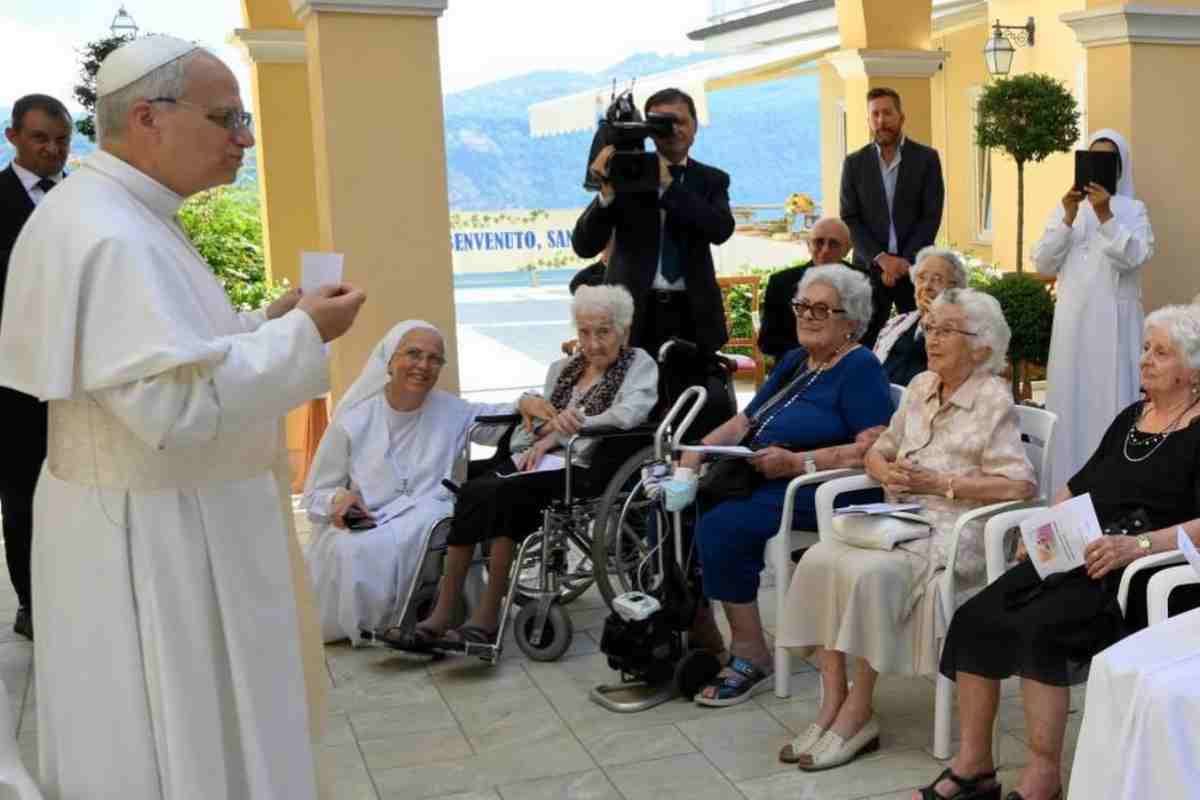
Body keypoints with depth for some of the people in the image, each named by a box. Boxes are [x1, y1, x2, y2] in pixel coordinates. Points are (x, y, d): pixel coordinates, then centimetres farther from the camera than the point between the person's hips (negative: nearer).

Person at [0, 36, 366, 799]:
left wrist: (272, 319, 7)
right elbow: (177, 403, -30)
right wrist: (300, 335, -20)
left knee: (188, 734, 21)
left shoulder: (117, 216, 11)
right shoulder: (109, 236, -23)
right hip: (153, 540, -10)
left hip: (162, 522, 10)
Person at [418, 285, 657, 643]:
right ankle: (442, 613, -24)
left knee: (502, 494, -31)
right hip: (538, 460, 6)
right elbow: (533, 422, 20)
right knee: (472, 491, -24)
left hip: (584, 467, -6)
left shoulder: (640, 365, 6)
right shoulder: (562, 368, 25)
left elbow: (627, 416, -13)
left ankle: (488, 615, -25)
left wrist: (556, 434, -13)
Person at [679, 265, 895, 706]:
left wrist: (796, 462, -21)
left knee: (720, 526, -29)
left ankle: (751, 658, -15)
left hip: (818, 491, -8)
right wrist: (700, 449, 1)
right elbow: (744, 421, 20)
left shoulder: (860, 367, -5)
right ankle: (700, 635, -1)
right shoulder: (794, 361, 20)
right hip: (753, 479, 8)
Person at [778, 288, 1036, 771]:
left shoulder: (993, 399, -4)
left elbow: (1019, 485, -13)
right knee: (819, 560, -21)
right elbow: (879, 450, 23)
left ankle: (858, 713, -17)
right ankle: (832, 703, -17)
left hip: (954, 529, -6)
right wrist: (887, 471, -1)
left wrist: (940, 484, -14)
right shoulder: (920, 386, 16)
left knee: (868, 573, -31)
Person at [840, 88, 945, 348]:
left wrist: (904, 262, -11)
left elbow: (931, 216, -2)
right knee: (864, 343, -2)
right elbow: (850, 219, 1)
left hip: (915, 268, -1)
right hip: (869, 268, 1)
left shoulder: (926, 158, 3)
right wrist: (881, 259, -11)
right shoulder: (854, 163, 6)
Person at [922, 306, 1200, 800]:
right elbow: (1079, 485, 25)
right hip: (1077, 554, 7)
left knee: (1036, 626, -30)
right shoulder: (1131, 418, 21)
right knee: (974, 618, -15)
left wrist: (1136, 544, -28)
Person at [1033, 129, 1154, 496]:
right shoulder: (1065, 208, 9)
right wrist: (1067, 218, -11)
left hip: (1113, 321, -2)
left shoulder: (1133, 210, 4)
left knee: (1111, 399, -3)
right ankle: (1069, 488, 10)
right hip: (1073, 320, 2)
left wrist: (1106, 216, -22)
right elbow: (1043, 263, 1)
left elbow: (1135, 257, -12)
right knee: (1071, 399, 3)